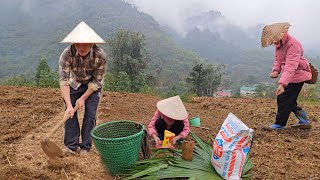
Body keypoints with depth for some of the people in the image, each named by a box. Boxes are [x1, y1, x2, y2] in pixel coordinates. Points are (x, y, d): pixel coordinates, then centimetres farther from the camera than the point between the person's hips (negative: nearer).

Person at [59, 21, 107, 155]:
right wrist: (69, 105, -38)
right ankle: (71, 145, 7)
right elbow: (64, 80, -31)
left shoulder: (100, 56, -32)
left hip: (92, 86, -1)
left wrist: (83, 98, -21)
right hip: (74, 84, 1)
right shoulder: (67, 54, -31)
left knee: (90, 114, -6)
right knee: (70, 112, -5)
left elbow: (96, 81, -20)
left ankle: (85, 146, 7)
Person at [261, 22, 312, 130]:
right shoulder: (279, 44, 4)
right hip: (289, 76, 9)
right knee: (289, 101, 13)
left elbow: (290, 67, -34)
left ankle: (280, 124, 5)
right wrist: (276, 70, -12)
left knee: (283, 99, -7)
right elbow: (277, 60, 10)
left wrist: (282, 84, -42)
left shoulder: (293, 45, -26)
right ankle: (304, 122, 25)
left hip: (297, 76, -9)